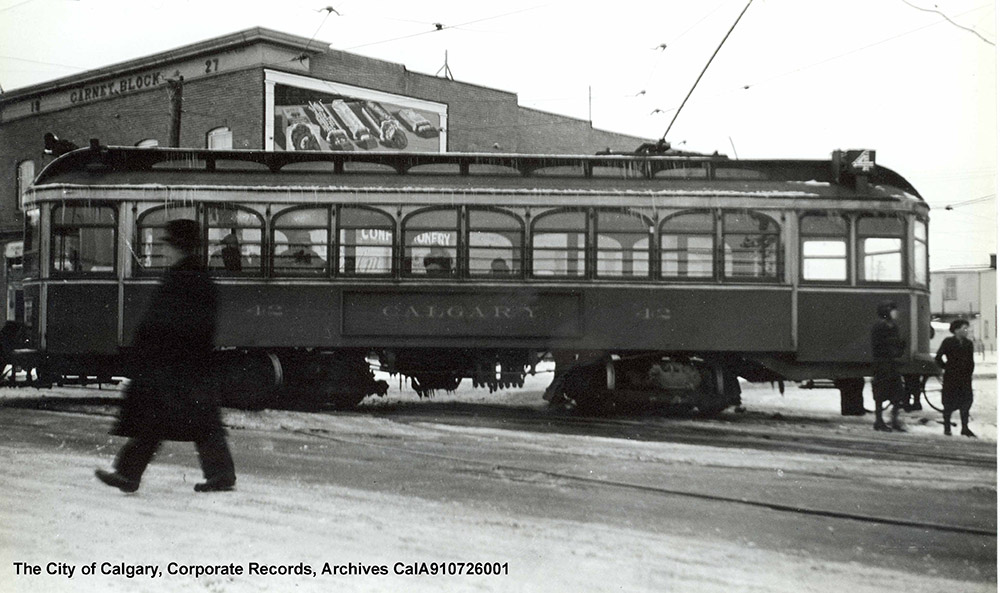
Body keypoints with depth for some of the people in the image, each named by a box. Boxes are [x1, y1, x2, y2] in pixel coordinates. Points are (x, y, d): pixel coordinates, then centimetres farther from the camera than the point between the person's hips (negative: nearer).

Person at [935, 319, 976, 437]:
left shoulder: (968, 343, 8)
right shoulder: (948, 342, -5)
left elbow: (970, 361, 15)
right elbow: (938, 358, -3)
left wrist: (969, 372, 5)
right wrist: (946, 368, -5)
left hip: (965, 377, 4)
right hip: (951, 378, -4)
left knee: (966, 401, 0)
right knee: (949, 403, 2)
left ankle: (965, 428, 6)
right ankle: (947, 427, 14)